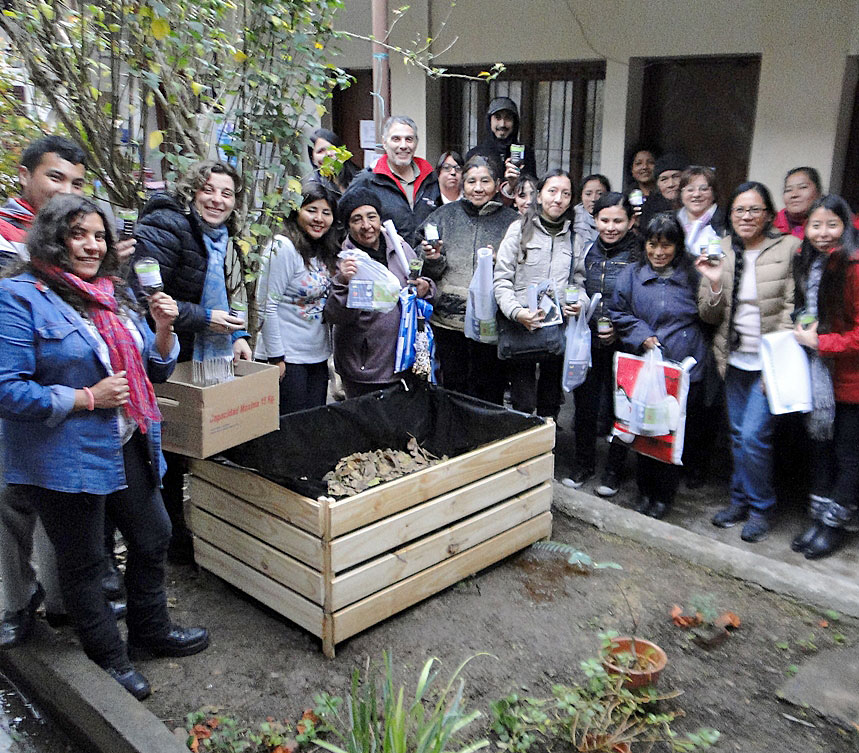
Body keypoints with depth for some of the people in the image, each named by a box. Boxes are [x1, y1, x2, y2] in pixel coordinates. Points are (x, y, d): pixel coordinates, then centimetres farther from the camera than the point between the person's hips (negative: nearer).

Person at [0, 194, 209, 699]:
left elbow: (155, 370, 15)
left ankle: (152, 629, 41)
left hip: (129, 448, 7)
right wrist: (87, 398, -20)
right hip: (65, 459, -7)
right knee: (84, 561, 9)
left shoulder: (116, 294, 9)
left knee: (154, 538, 18)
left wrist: (164, 329, -4)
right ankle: (107, 657, 29)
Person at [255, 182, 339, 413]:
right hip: (287, 356, -8)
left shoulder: (325, 251, 11)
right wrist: (276, 358, -16)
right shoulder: (283, 247, -13)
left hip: (318, 355, 8)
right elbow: (267, 306, -16)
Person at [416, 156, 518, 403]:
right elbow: (433, 273, 11)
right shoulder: (445, 215, 9)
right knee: (452, 390, 6)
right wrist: (434, 259, -9)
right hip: (449, 320, 1)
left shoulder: (512, 221, 5)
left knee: (490, 396, 3)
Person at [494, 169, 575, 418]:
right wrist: (516, 312, -18)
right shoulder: (520, 229, 0)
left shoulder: (574, 236, 10)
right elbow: (501, 280, -4)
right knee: (523, 405, -1)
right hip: (522, 330, -3)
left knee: (551, 403, 13)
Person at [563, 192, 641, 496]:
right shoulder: (586, 250, 5)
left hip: (621, 344, -3)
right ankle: (583, 465, 29)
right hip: (587, 342, 3)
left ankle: (613, 471, 24)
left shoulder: (640, 255, -6)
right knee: (584, 404, 10)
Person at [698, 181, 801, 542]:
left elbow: (793, 310, -7)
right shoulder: (720, 251, 4)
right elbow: (710, 316, 4)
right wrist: (715, 283, -14)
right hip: (735, 360, 4)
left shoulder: (789, 248, -7)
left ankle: (760, 508, 13)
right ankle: (740, 499, 31)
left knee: (754, 435, -7)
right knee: (738, 435, 14)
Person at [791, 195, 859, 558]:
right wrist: (801, 334, 4)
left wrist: (819, 342, -16)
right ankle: (820, 515, 29)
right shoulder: (809, 265, 8)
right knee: (821, 443, 16)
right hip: (819, 375, 8)